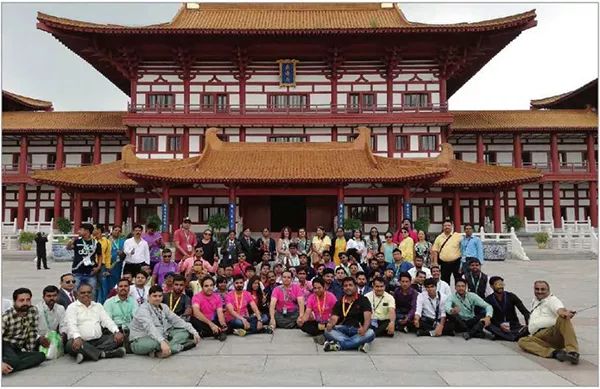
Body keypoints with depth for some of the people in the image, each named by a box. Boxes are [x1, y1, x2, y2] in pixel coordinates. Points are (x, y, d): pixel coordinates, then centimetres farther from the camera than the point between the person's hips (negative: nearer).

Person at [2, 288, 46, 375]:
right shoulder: (6, 317, -17)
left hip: (19, 349, 7)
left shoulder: (33, 311, -4)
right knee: (14, 361, -39)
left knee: (41, 356, -23)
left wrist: (30, 351, 2)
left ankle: (9, 368, -26)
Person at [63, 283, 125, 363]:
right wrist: (77, 337, -35)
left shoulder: (98, 306, 18)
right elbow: (71, 325, -13)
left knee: (119, 337, -16)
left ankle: (87, 354, -28)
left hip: (99, 340, 5)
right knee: (71, 344, -36)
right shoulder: (72, 307, 4)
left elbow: (107, 321, 7)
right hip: (81, 341, -4)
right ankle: (104, 353, -31)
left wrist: (117, 331, -14)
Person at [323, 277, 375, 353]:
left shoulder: (363, 300, 3)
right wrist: (330, 325, -26)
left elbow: (367, 317, -11)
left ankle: (338, 344, -37)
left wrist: (364, 329, -34)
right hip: (343, 329, 2)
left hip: (358, 330, -1)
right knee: (327, 331, -26)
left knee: (370, 333, -33)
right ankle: (359, 344, -35)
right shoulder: (339, 302, 11)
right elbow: (334, 318, 0)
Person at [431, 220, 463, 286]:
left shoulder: (458, 236, -2)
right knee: (445, 281, 10)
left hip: (456, 262, -2)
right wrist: (435, 263, -1)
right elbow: (435, 251, 7)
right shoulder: (439, 238, 7)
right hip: (444, 264, 3)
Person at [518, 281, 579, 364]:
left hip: (554, 332, -4)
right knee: (522, 341, -26)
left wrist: (563, 312, -38)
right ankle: (554, 352, -41)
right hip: (538, 336, 5)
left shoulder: (552, 299, 9)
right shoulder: (535, 301, 31)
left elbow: (559, 308, -16)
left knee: (563, 318, -33)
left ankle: (572, 352, -43)